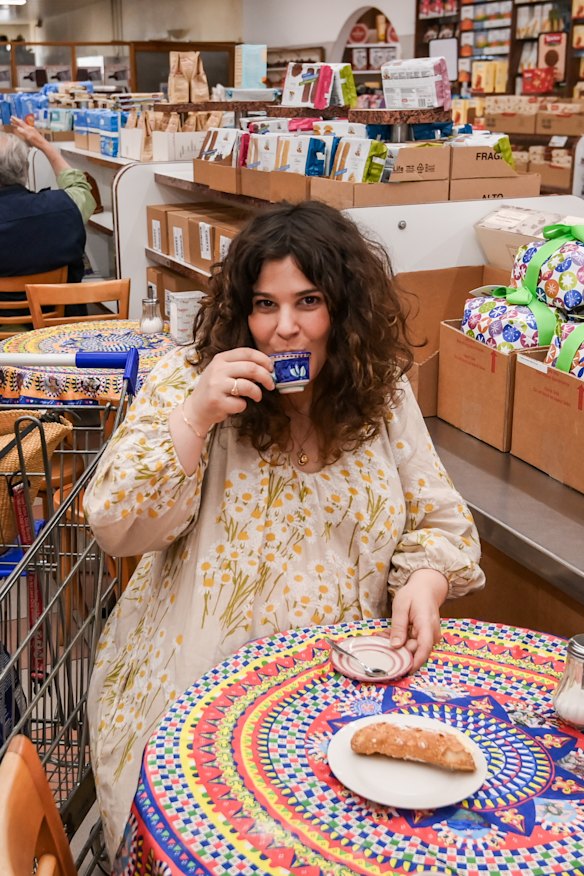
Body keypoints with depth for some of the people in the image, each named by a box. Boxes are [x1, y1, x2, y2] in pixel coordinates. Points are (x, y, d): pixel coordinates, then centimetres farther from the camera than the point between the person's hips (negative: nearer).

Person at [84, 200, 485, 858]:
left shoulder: (380, 395, 2)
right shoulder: (186, 380, -5)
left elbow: (438, 520, 10)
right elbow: (116, 526, -11)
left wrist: (426, 580, -12)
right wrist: (195, 418, -23)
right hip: (199, 677, -2)